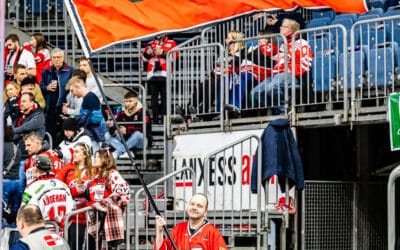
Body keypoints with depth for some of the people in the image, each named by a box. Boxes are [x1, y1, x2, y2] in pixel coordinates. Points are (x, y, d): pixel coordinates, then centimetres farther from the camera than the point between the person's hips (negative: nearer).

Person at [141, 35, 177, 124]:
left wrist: (163, 53, -18)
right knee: (154, 97, 4)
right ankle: (155, 118, 6)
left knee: (165, 97, -6)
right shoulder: (151, 44, 20)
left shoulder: (171, 43, 9)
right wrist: (147, 52, -2)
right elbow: (144, 58, 18)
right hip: (153, 75, 4)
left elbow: (174, 55, -6)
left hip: (165, 75, -3)